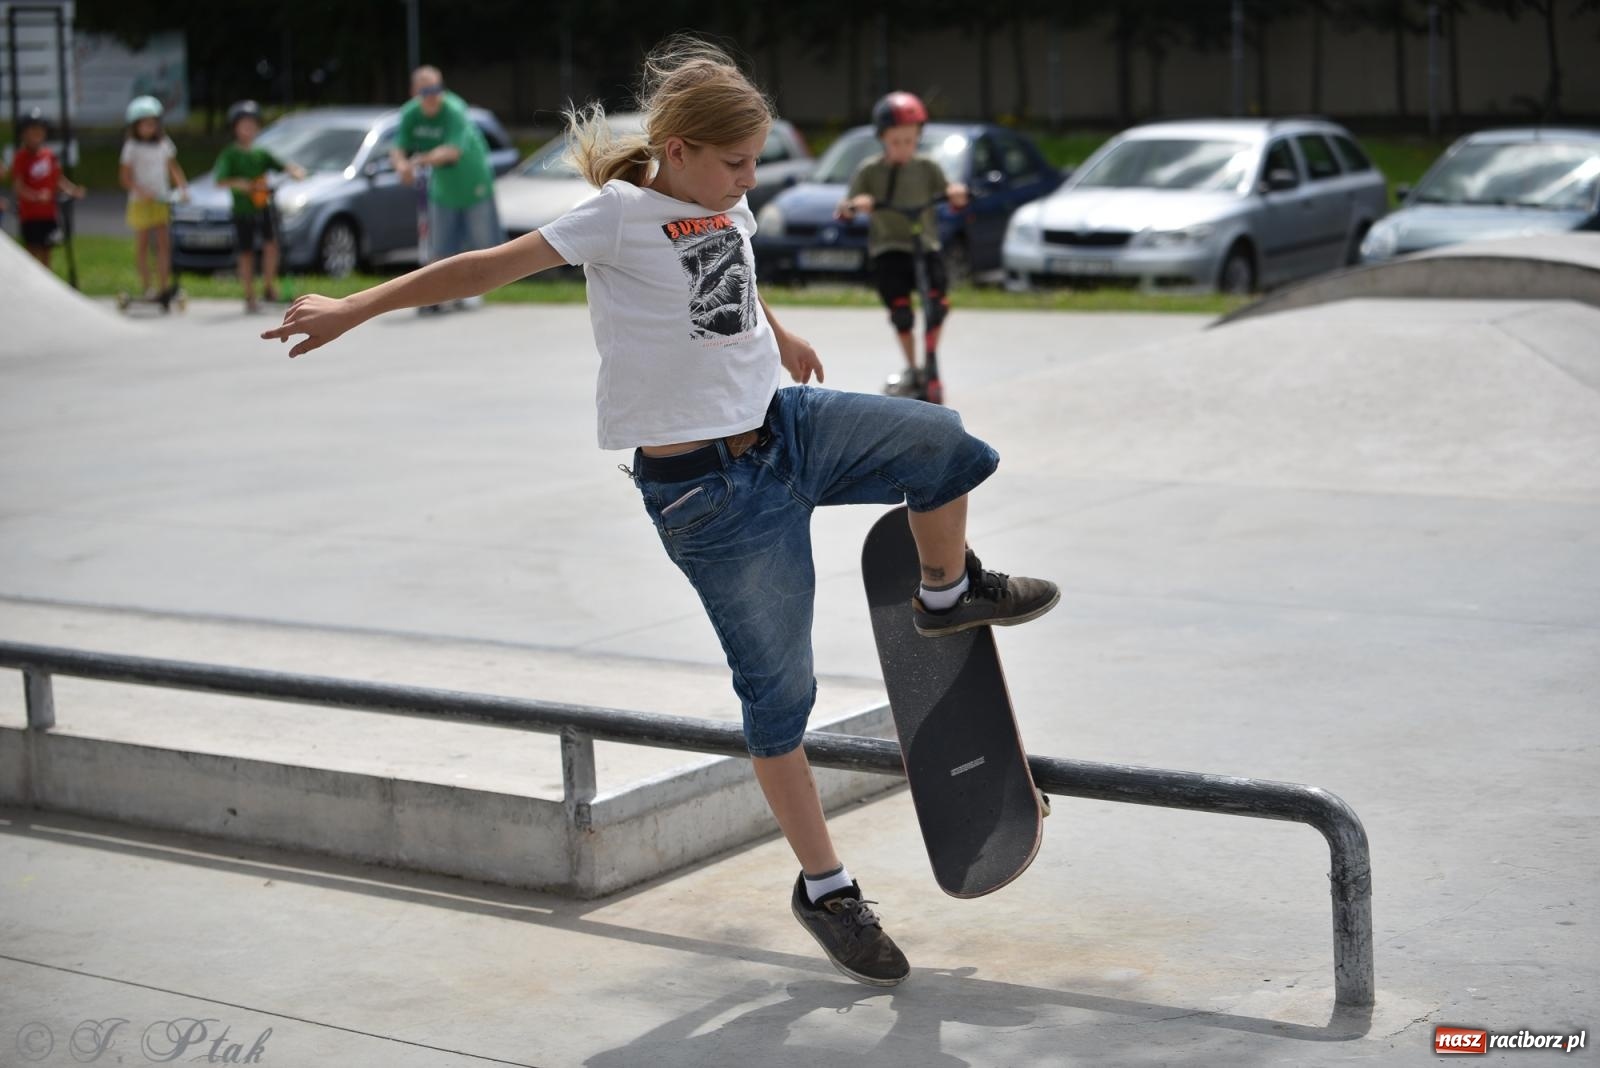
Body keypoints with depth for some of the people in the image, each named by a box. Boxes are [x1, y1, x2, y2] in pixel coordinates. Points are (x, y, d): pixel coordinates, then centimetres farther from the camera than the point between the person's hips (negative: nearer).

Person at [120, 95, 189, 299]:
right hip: (140, 202, -3)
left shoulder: (164, 143, 8)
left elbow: (173, 167, 14)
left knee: (164, 243, -4)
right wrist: (141, 190, -25)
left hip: (162, 201, 3)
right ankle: (145, 286, 8)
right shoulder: (132, 147, -5)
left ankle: (162, 286, -2)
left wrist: (183, 186, -2)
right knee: (142, 243, 2)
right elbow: (126, 178, -8)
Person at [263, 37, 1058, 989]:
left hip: (783, 424, 7)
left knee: (945, 442, -8)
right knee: (778, 688, 0)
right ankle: (826, 890, 15)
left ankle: (950, 592, 23)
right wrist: (355, 309, -19)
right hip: (707, 487, -7)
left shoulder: (726, 203, 5)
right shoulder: (621, 216, -16)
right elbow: (487, 268, -17)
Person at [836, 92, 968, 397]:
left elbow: (953, 203, 5)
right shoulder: (869, 171, 2)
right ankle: (911, 369, 5)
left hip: (925, 245, 1)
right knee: (900, 310, -13)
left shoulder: (927, 167, 6)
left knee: (938, 298, -19)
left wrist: (957, 193, -18)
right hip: (888, 248, -1)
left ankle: (930, 357, 2)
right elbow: (843, 210, -2)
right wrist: (856, 204, -25)